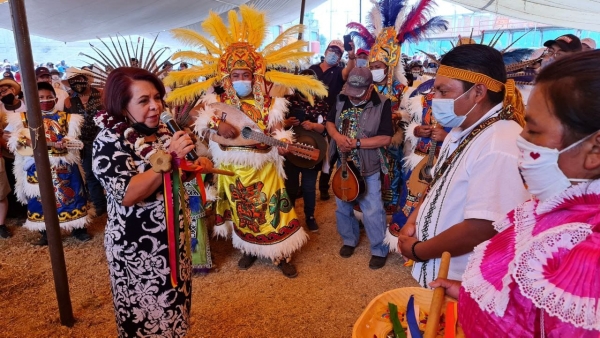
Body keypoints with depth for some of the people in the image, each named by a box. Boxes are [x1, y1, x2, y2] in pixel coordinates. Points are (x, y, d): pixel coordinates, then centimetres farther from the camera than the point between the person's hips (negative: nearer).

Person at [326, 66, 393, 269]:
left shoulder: (382, 104, -15)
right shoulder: (342, 99, 0)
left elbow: (386, 139, -19)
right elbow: (329, 122, 8)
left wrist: (356, 143, -23)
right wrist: (337, 136, -14)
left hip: (368, 168, -5)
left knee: (373, 211, 0)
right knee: (342, 207, 16)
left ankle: (380, 250, 19)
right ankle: (349, 240, 38)